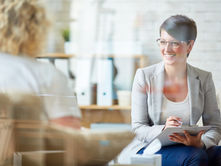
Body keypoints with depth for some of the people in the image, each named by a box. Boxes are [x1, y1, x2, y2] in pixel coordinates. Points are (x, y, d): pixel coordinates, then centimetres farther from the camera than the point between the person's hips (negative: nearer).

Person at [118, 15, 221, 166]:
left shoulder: (203, 79, 5)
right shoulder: (144, 77, -1)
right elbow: (138, 128, -4)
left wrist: (200, 143, -21)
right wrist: (163, 130, -26)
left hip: (188, 147, 2)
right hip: (149, 148, -2)